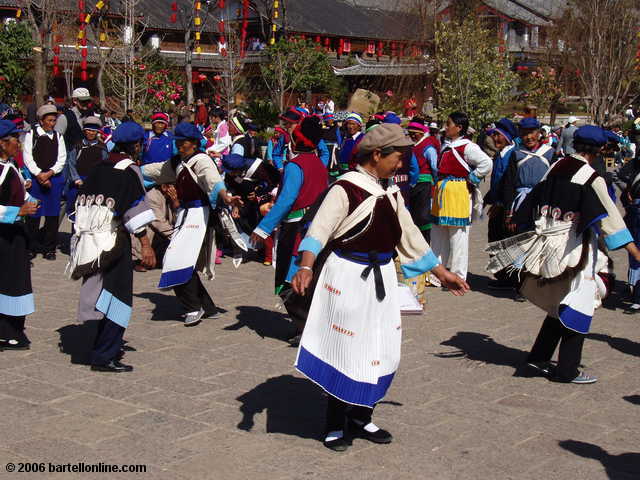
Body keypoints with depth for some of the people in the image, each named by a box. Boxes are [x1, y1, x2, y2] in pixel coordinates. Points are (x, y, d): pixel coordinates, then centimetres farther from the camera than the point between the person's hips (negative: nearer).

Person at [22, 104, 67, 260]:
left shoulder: (58, 136, 10)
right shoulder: (32, 134, 2)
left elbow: (62, 159, 4)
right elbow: (27, 157, -3)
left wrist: (49, 173, -10)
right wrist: (39, 175, -12)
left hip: (54, 178, 2)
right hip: (35, 178, -2)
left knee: (53, 215, 2)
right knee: (33, 214, -1)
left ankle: (49, 248, 9)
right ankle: (31, 247, 8)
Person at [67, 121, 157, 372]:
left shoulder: (98, 170, 11)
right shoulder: (128, 172, -11)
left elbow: (82, 203, 15)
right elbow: (135, 210, -17)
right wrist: (146, 245, -16)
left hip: (90, 238, 8)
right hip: (115, 243, -8)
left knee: (103, 293, 18)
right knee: (118, 296, -2)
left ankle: (105, 346, 29)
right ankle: (104, 356, -3)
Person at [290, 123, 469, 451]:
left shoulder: (390, 193, 11)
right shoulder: (346, 188, -14)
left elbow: (409, 236, 18)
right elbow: (320, 228, -23)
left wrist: (442, 273, 21)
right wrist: (305, 266, -39)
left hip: (380, 278, 8)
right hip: (348, 277, -7)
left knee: (380, 352, 10)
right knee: (345, 351, 0)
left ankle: (360, 419, 26)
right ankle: (334, 426, 15)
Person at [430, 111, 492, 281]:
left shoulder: (467, 147, -12)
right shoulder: (446, 146, 14)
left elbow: (486, 163, -23)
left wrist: (471, 179, -14)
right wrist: (438, 184, 15)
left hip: (458, 194, -9)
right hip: (441, 192, 9)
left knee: (457, 236, -2)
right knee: (438, 235, 12)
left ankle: (458, 278, 5)